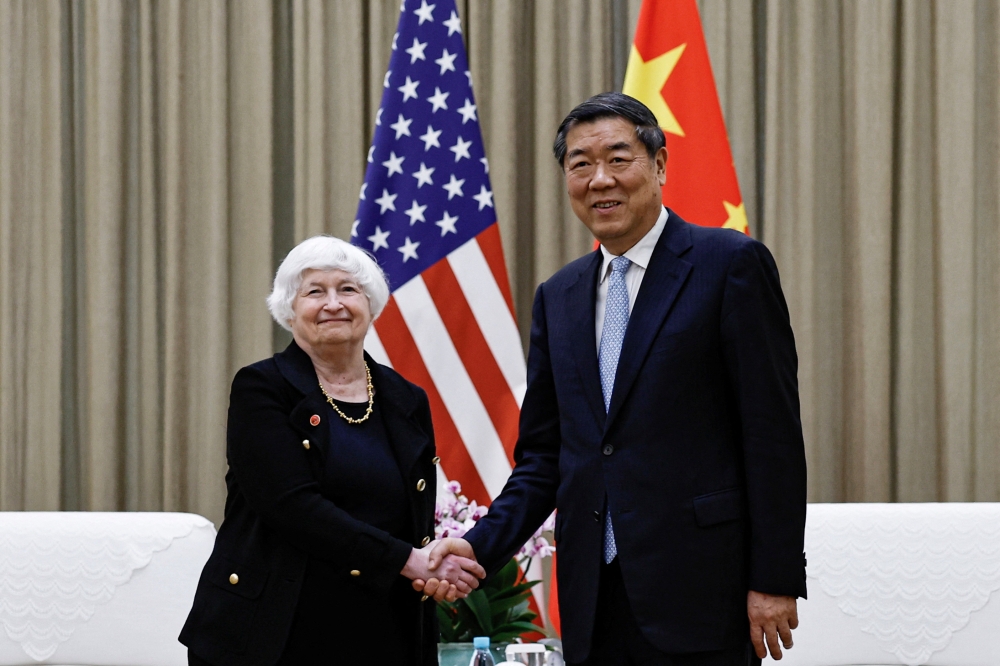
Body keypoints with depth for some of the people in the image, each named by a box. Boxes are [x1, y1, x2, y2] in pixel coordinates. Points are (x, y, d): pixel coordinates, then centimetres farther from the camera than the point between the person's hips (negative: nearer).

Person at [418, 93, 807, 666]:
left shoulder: (730, 264, -3)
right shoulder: (558, 297, 15)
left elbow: (773, 432, -7)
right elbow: (544, 456, 15)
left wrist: (776, 579, -11)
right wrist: (481, 546, -1)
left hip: (699, 593, -5)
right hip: (594, 595, 5)